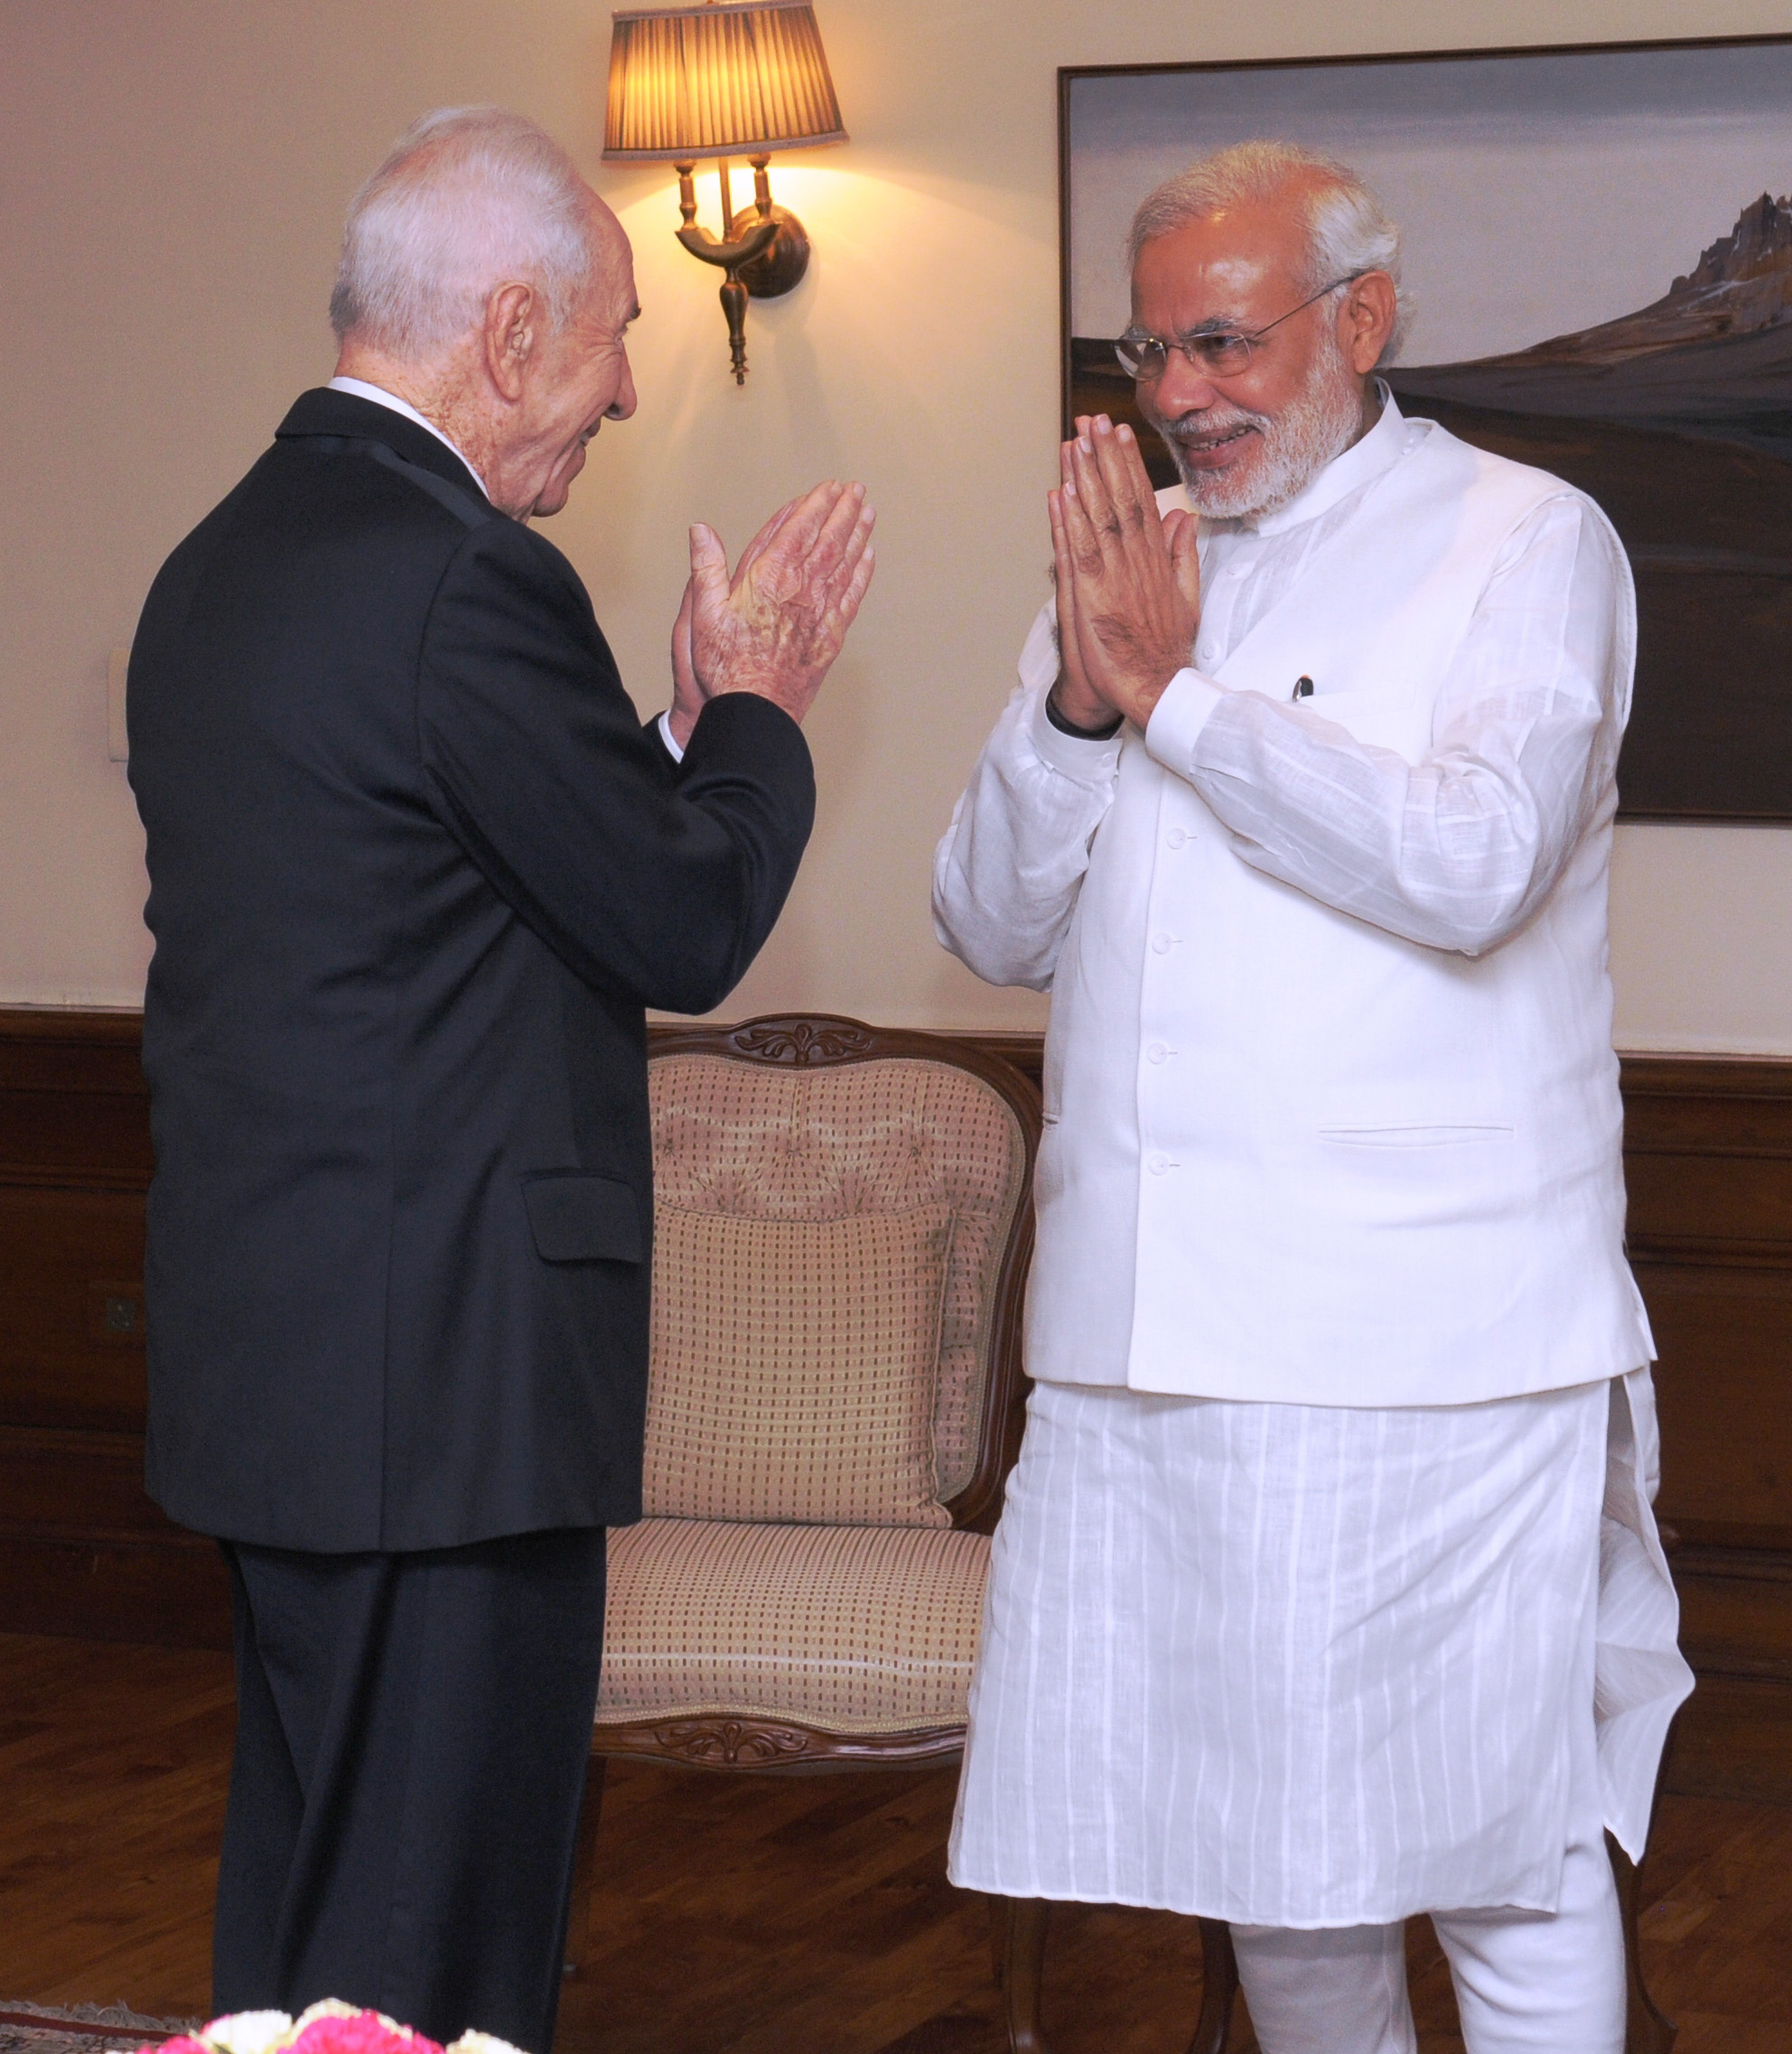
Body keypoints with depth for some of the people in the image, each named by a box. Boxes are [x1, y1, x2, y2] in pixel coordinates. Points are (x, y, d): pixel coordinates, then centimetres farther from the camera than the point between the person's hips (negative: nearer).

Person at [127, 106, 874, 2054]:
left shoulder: (220, 565, 13)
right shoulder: (468, 581, -18)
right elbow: (688, 928, -11)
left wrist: (692, 721, 15)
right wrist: (751, 706, 6)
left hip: (262, 1353, 10)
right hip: (437, 1377, -10)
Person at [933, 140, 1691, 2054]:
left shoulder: (1525, 543, -2)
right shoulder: (1124, 566, 15)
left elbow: (1469, 866, -18)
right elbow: (992, 925, 10)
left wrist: (1175, 690, -15)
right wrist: (1081, 702, -8)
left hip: (1432, 1342, -5)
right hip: (1152, 1327, 6)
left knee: (1502, 1843, -1)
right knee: (1255, 1819, 13)